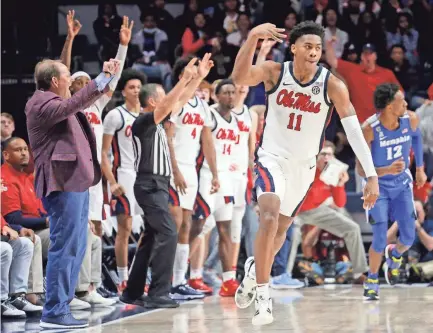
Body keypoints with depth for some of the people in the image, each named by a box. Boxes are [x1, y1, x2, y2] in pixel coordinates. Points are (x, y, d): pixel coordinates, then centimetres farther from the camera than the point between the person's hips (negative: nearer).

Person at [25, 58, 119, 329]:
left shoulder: (55, 101, 20)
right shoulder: (42, 103, -11)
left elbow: (86, 101, 38)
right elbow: (72, 105, -30)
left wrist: (109, 77, 33)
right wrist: (102, 79, -31)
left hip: (76, 183, 11)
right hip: (63, 184, -11)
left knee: (76, 247, 13)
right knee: (65, 247, -11)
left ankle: (61, 307, 18)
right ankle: (54, 312, -9)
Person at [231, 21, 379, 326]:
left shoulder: (332, 85, -17)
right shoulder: (275, 72, -15)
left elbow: (354, 130, -18)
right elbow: (239, 78, -34)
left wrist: (371, 176, -26)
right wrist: (253, 37, -47)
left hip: (304, 164, 2)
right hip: (272, 156, -2)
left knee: (282, 227, 17)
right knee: (270, 215, -26)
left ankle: (255, 267, 48)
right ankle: (263, 294, -22)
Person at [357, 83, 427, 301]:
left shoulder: (411, 120, -16)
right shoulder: (369, 129, -29)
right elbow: (361, 170, -25)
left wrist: (420, 168, 16)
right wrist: (388, 170, -41)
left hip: (402, 184, 4)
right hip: (378, 186, -4)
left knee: (408, 238, 1)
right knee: (380, 240, -10)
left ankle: (394, 255, 38)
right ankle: (372, 281, 15)